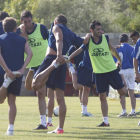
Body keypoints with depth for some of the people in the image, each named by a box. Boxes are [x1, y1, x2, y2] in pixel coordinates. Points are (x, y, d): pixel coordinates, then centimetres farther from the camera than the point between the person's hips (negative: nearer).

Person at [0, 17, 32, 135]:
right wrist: (22, 69, -13)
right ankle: (11, 128, 1)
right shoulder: (22, 40, 8)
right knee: (12, 102, 8)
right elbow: (30, 53, -8)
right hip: (17, 73, 2)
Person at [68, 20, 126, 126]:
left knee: (123, 92, -3)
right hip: (99, 72, 0)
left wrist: (119, 60, 27)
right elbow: (79, 50, -5)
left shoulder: (105, 38, -2)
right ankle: (105, 121, 6)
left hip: (112, 70, 0)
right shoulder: (88, 41, -5)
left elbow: (112, 49, 13)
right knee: (102, 97, 0)